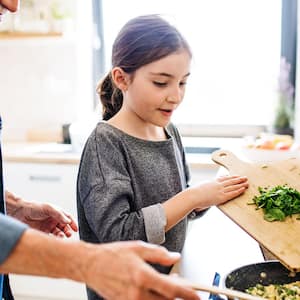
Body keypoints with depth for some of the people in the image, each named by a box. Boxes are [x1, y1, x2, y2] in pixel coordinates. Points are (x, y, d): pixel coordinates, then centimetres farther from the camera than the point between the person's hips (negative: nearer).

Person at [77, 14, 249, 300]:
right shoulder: (105, 143, -22)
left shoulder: (170, 132, -2)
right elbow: (116, 235, -28)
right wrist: (194, 197, -28)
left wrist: (214, 194, -11)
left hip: (174, 277, 6)